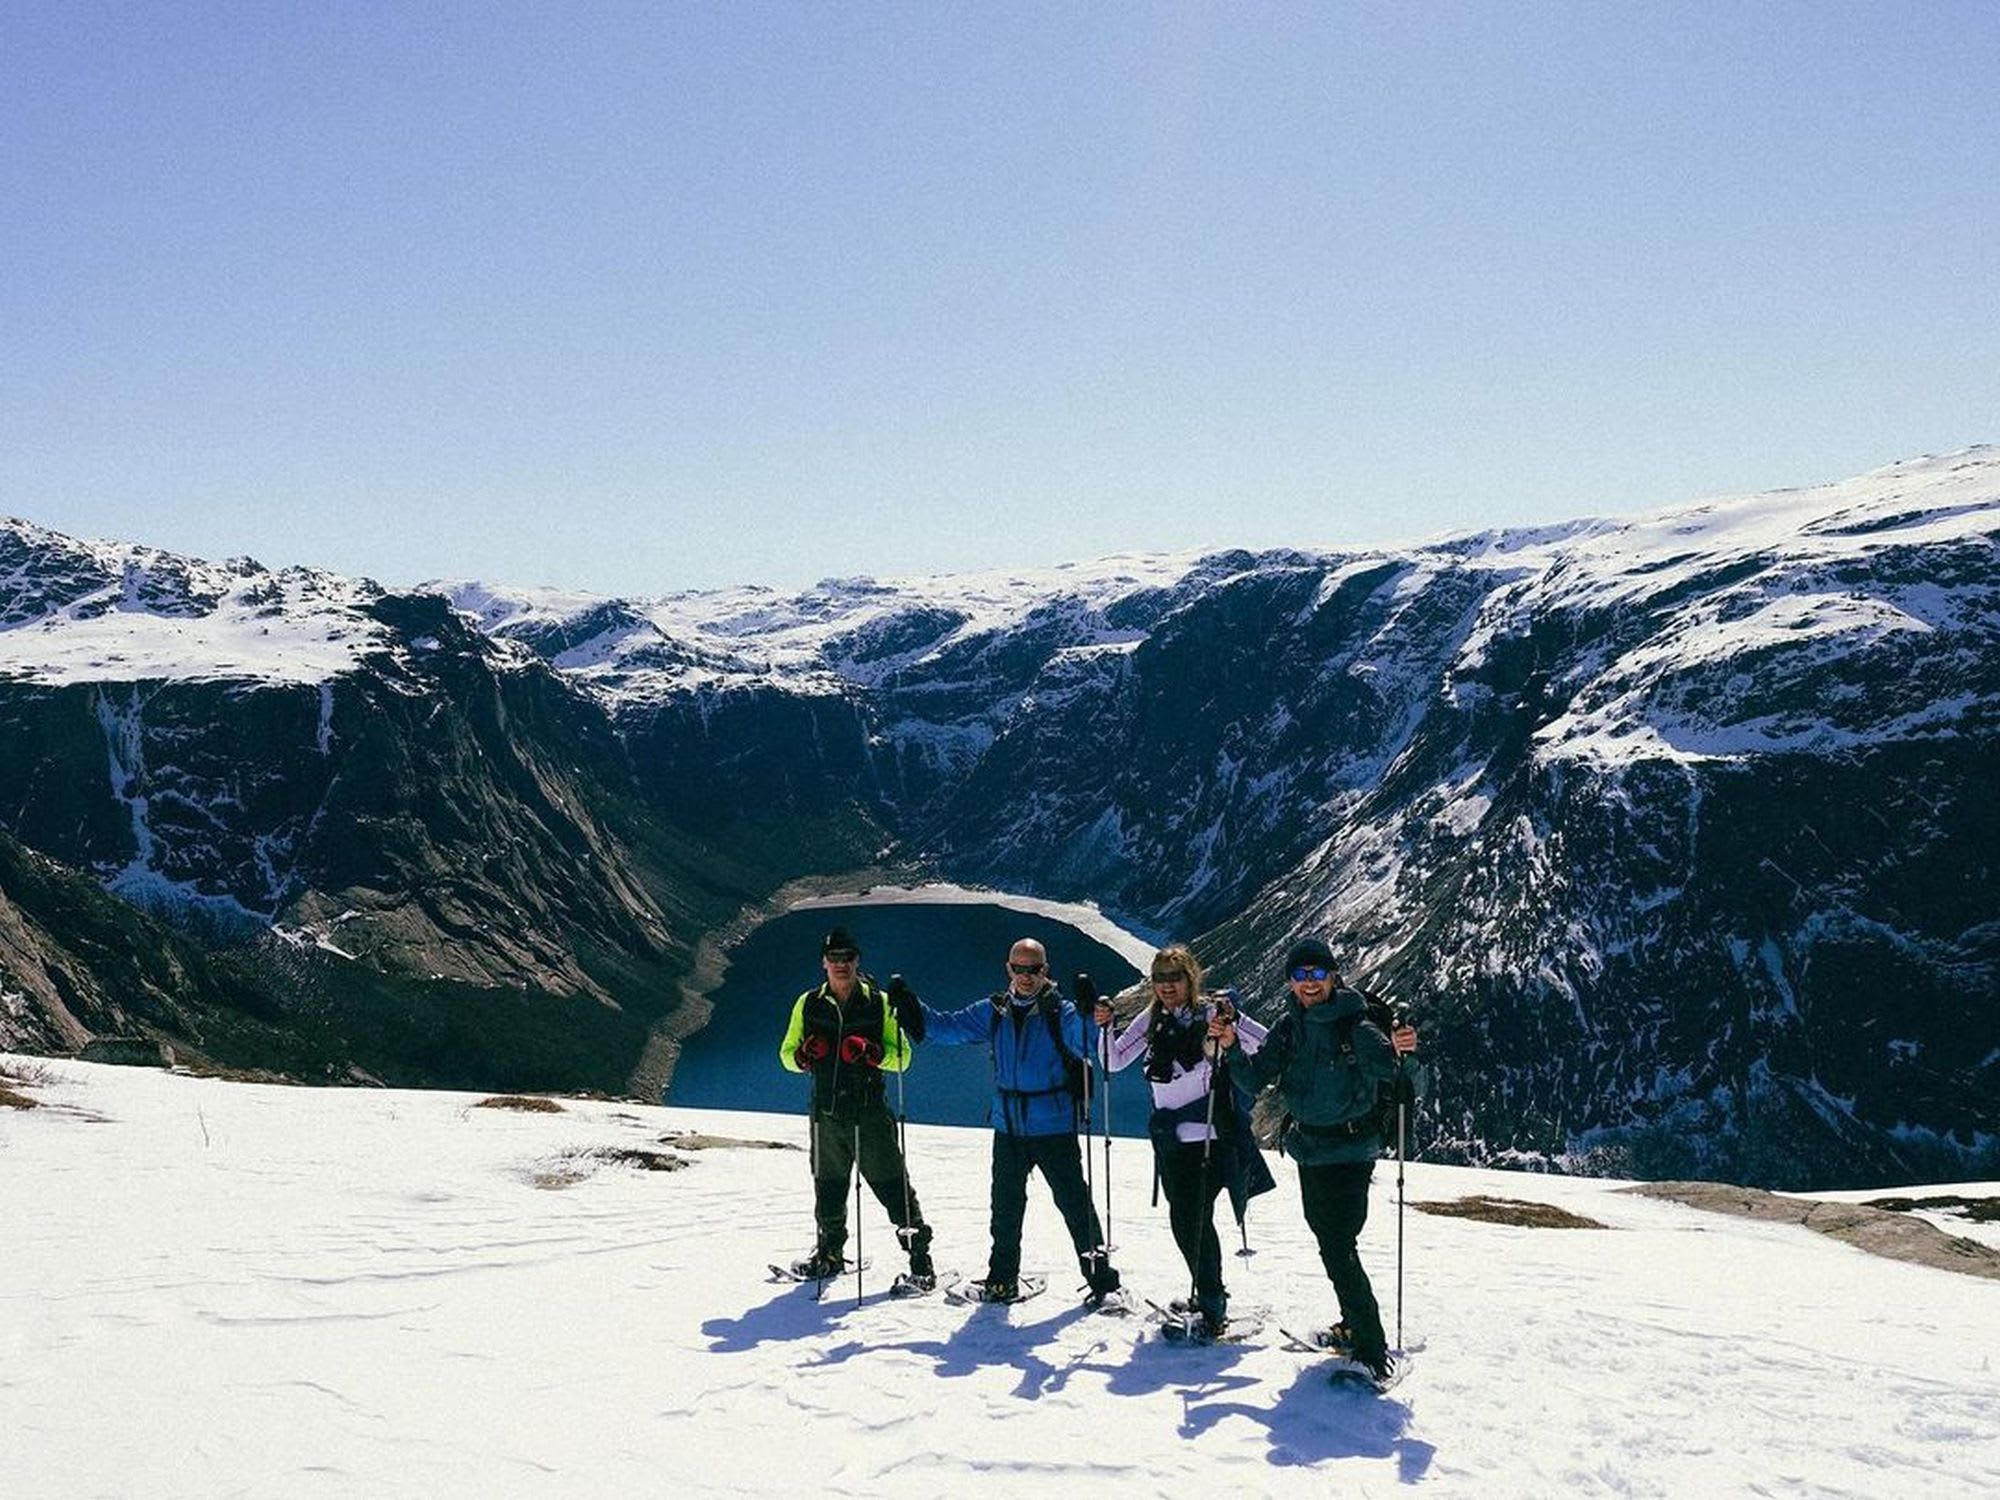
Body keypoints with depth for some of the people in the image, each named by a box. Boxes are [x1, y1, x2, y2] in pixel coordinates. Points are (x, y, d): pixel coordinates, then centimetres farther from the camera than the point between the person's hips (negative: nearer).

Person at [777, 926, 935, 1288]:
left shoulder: (880, 1003, 1)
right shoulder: (808, 1004, 7)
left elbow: (903, 1056, 1)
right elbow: (787, 1053, 13)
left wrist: (872, 1053, -19)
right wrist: (803, 1055, -10)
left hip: (871, 1111, -3)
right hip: (827, 1112, 3)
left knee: (892, 1185, -4)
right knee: (828, 1188, 14)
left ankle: (920, 1256, 3)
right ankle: (830, 1253, 32)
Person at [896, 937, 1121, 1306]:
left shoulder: (1059, 1011, -7)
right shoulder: (993, 1012, 5)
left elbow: (1084, 1041, -24)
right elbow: (948, 1027, 9)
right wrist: (911, 1009, -4)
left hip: (1054, 1128, -4)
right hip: (1008, 1128, 4)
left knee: (1074, 1203, -2)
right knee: (1006, 1206, 13)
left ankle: (1100, 1275, 10)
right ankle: (1002, 1279, 27)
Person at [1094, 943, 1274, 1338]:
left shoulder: (1210, 1014, -5)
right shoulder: (1151, 1020, 9)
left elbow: (1265, 1046, -12)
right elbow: (1114, 1062, 9)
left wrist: (1232, 1019, -27)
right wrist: (1105, 1028, -7)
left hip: (1210, 1136, -5)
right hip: (1171, 1139, 5)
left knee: (1196, 1218, -13)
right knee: (1182, 1220, 10)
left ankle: (1211, 1307, -2)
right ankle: (1210, 1294, 31)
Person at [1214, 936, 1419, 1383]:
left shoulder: (1355, 1025, -14)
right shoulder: (1289, 1026, 3)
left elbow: (1382, 1063, -27)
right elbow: (1254, 1080, 2)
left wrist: (1396, 1051, -49)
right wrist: (1232, 1046, -15)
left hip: (1349, 1151, -7)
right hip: (1309, 1151, 7)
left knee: (1337, 1247, -12)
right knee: (1329, 1239, 19)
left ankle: (1372, 1348, -3)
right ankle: (1356, 1325, 38)